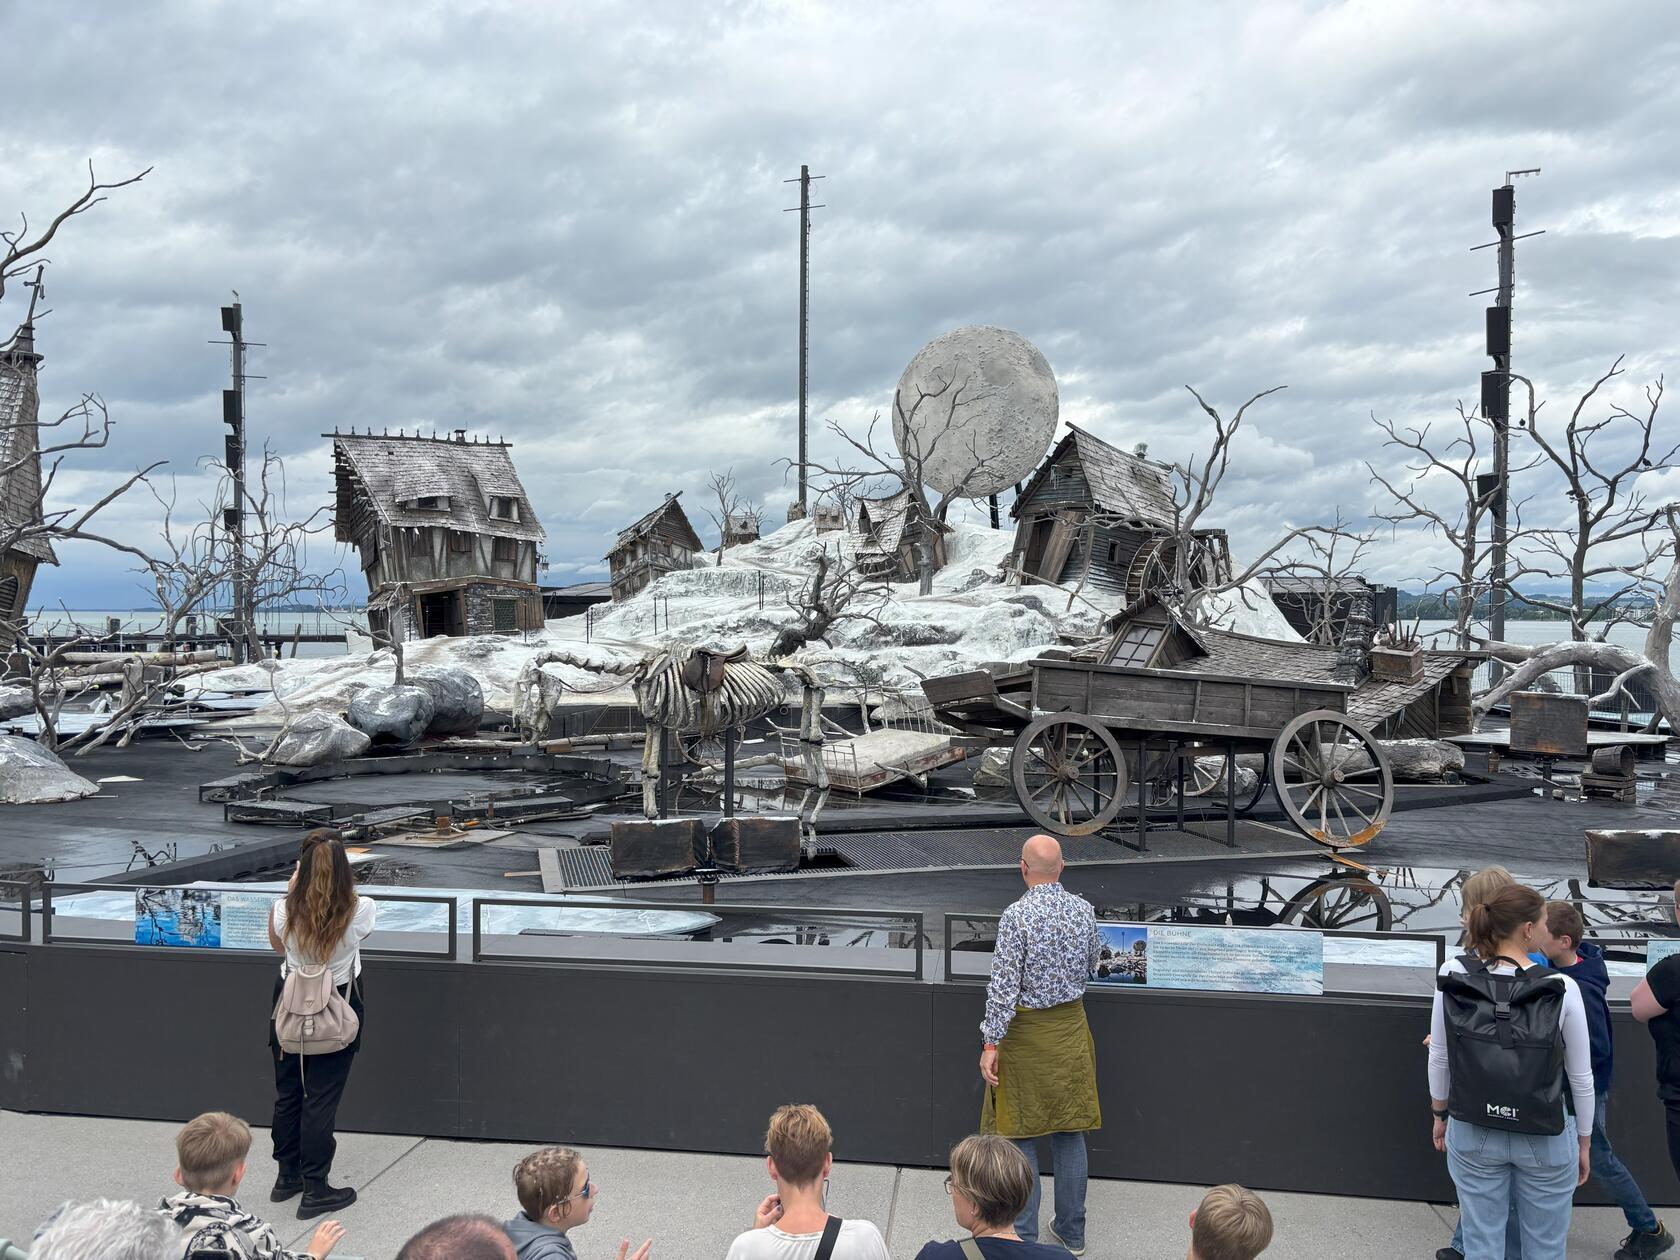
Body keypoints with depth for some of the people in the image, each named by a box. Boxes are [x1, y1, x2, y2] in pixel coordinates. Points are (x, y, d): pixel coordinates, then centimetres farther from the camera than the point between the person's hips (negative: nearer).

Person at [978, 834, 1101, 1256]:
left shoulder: (1017, 916, -20)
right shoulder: (1084, 910, -4)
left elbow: (1003, 985, -20)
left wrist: (991, 1043, -14)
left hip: (1027, 1032, -5)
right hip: (1071, 1028, 5)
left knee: (1021, 1134, 7)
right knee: (1070, 1130, 14)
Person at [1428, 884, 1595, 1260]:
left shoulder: (1453, 974, -11)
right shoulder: (1562, 989, -16)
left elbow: (1439, 1057, -2)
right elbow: (1581, 1078, -6)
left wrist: (1440, 1115, 13)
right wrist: (1583, 1142, 9)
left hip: (1472, 1133, 2)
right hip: (1545, 1139, -2)